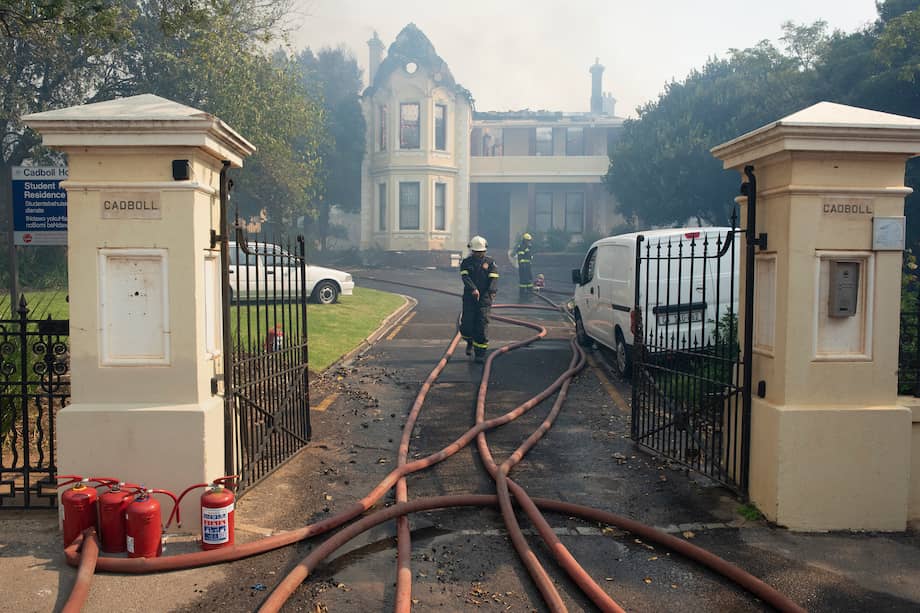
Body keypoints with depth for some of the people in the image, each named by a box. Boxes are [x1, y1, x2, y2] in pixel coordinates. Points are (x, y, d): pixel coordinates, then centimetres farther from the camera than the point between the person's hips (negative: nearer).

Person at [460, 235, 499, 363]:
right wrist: (473, 289, -25)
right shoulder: (466, 262, 7)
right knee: (466, 324, -2)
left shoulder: (490, 262, 6)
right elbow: (465, 277, -9)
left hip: (484, 298, -1)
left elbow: (494, 278, -5)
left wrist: (492, 291, -22)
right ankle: (470, 341, 31)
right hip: (469, 297, 1)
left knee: (482, 325, -6)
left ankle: (480, 354, 0)